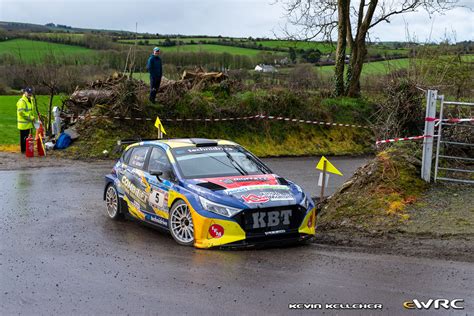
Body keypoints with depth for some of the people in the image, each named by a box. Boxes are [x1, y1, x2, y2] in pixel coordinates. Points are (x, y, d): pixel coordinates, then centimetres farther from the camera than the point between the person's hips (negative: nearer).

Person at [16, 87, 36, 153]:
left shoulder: (31, 100, 15)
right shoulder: (22, 101, -16)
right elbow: (21, 112, -23)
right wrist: (31, 117, -21)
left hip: (29, 123, 9)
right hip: (23, 124, -9)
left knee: (27, 137, 15)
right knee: (23, 137, -2)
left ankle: (26, 149, 24)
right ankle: (23, 150, 5)